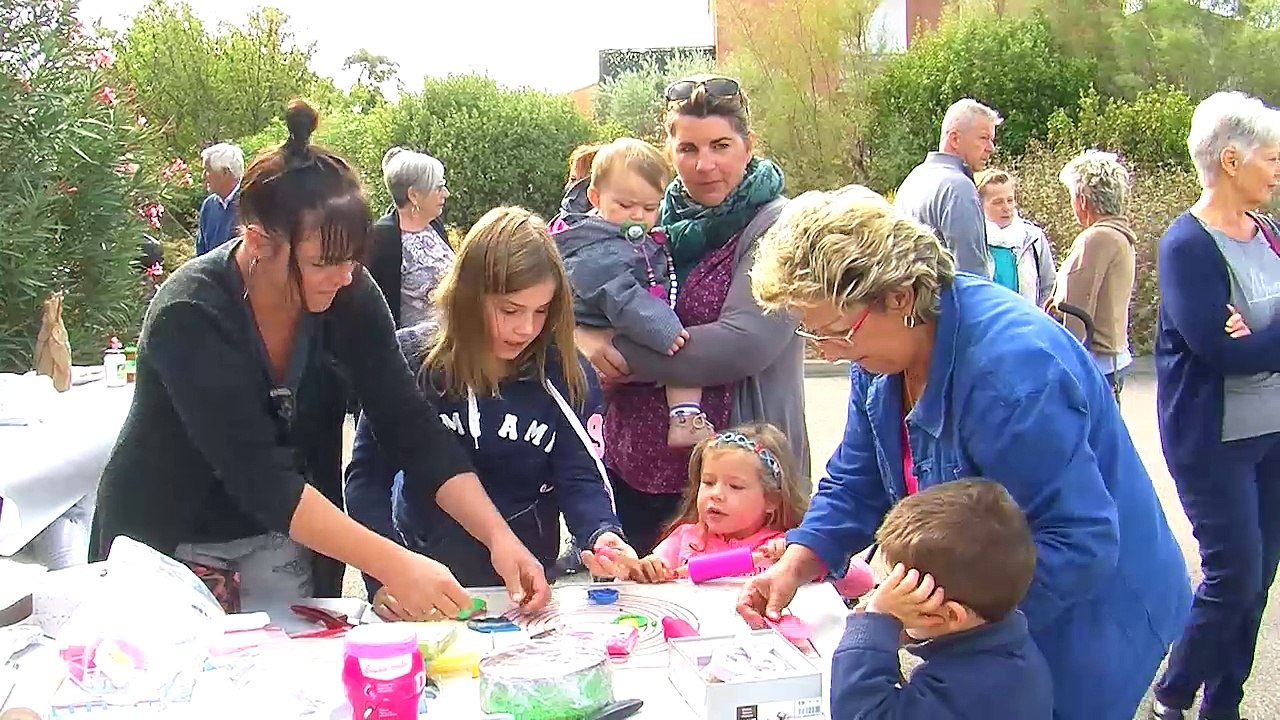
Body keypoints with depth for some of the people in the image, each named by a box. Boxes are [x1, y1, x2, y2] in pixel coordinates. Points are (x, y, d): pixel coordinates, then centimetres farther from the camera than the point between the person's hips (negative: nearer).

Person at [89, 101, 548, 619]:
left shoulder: (348, 296, -15)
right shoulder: (190, 317, -30)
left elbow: (412, 426, -16)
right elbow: (257, 474, -35)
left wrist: (498, 536, -28)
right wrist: (392, 565, -42)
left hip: (278, 537, 4)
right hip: (167, 538, -4)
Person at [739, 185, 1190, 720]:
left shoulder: (1011, 369, -35)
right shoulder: (880, 354, -6)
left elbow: (1079, 543, -33)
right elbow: (855, 487, 3)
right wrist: (794, 566, -13)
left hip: (1081, 628, -8)